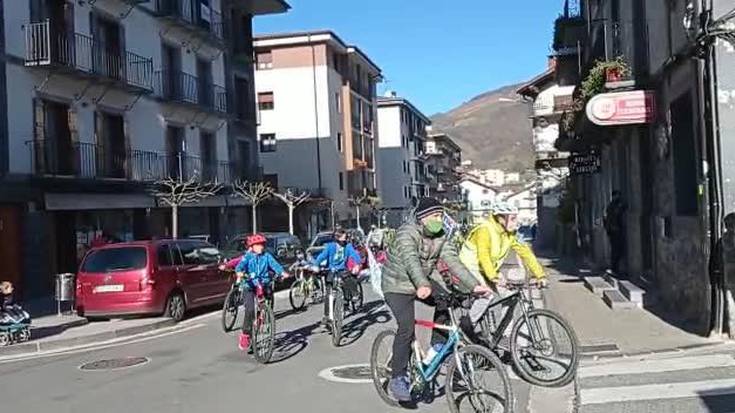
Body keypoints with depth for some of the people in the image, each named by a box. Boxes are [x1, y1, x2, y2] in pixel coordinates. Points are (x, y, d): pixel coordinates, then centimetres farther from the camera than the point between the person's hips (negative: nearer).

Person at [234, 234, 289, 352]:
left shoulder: (267, 256, 6)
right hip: (250, 286, -3)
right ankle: (245, 334, -4)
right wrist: (239, 272, -38)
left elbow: (274, 264, -8)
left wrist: (282, 272, -27)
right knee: (250, 310, -18)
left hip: (264, 286, 3)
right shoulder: (248, 256, 1)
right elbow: (240, 265, -15)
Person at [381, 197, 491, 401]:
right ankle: (398, 378, -7)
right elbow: (411, 262, -42)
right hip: (398, 285, -6)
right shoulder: (407, 234, -26)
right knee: (406, 328, -20)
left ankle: (437, 347, 3)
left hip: (425, 280, 7)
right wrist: (421, 286, -59)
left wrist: (474, 285, -20)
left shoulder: (441, 236, -4)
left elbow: (453, 262, -9)